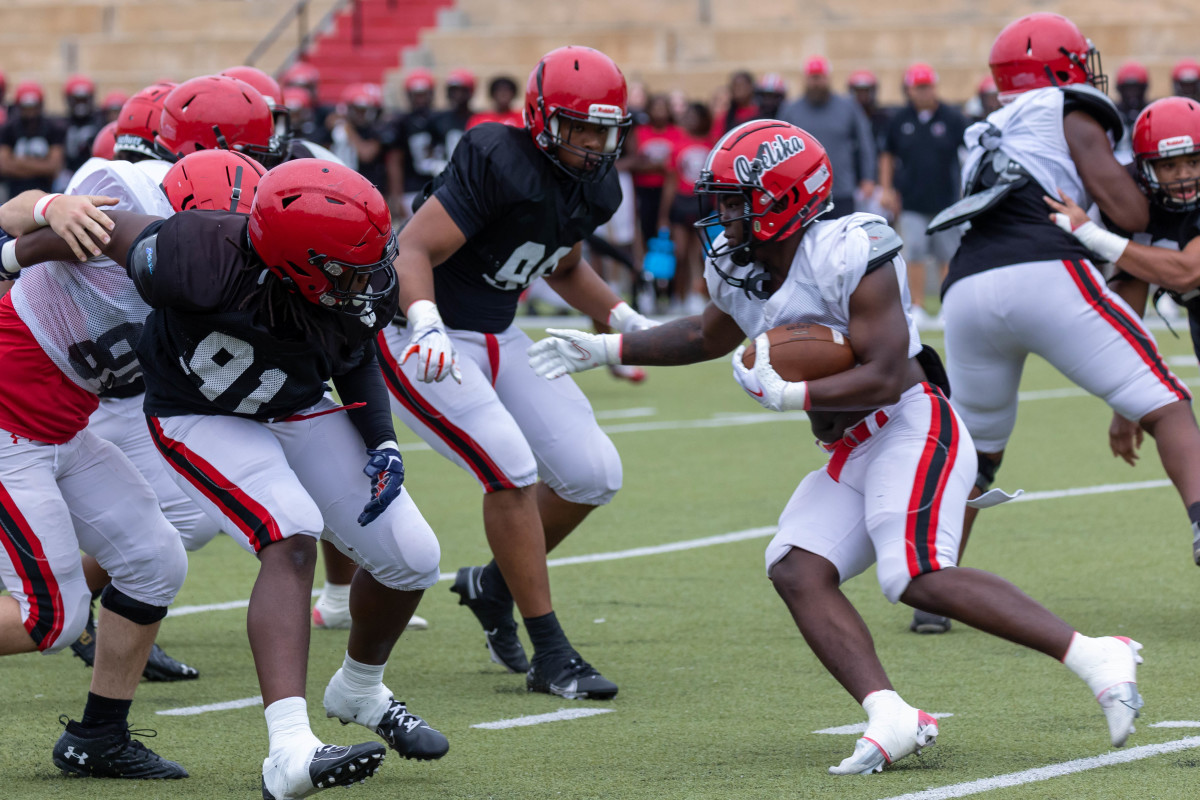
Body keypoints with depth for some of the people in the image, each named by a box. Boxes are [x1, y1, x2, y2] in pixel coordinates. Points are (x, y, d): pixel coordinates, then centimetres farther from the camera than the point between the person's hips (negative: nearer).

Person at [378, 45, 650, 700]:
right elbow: (413, 250, -28)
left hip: (496, 338, 8)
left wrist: (625, 320, 9)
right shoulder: (498, 163, -24)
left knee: (592, 474, 0)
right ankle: (549, 656, -14)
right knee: (512, 468, -22)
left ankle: (493, 585, 24)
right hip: (425, 341, -8)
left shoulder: (592, 189, 2)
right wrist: (427, 327, -45)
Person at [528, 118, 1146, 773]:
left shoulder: (849, 257, -19)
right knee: (797, 571, -11)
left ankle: (1092, 657, -24)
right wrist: (606, 349, 26)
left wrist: (788, 395, -24)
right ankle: (890, 719, -23)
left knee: (918, 578, -26)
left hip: (913, 430, -9)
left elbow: (884, 376, -22)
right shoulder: (735, 269, 7)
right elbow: (709, 336, 31)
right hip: (853, 455, 9)